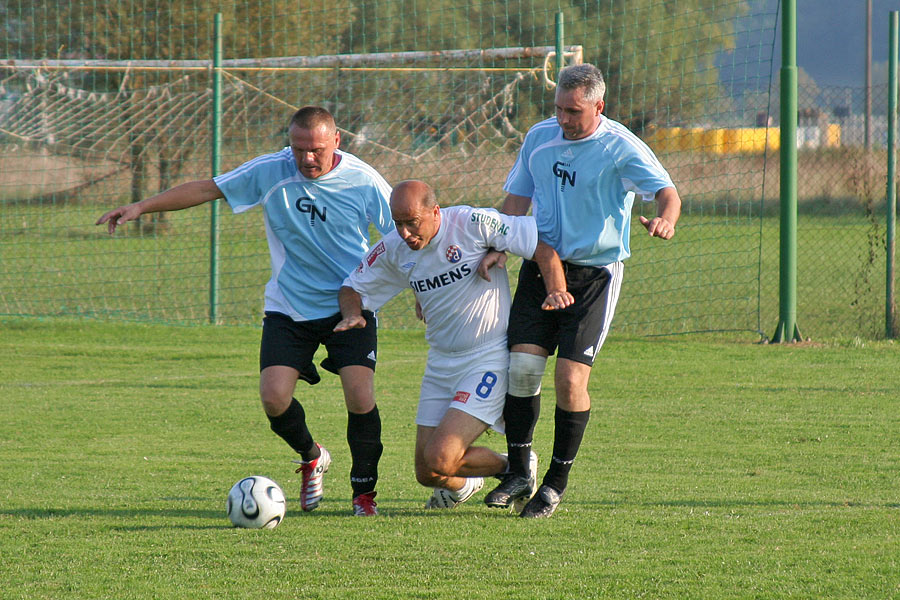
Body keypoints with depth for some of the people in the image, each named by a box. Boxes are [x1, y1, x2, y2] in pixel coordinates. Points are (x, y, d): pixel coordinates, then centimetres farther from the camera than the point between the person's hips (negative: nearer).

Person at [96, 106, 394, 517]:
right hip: (289, 309, 2)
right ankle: (311, 458, 19)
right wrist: (141, 206, -5)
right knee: (274, 397, -13)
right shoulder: (270, 172, -7)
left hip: (350, 308, -2)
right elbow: (207, 189, -1)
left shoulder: (363, 182, -10)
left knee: (360, 398, -17)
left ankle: (364, 490, 5)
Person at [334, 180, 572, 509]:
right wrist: (353, 314, -11)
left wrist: (556, 291, -29)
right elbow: (353, 287, 12)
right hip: (441, 363, 6)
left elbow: (543, 244, -14)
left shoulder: (474, 224, -17)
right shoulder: (393, 249, -2)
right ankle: (461, 484, 43)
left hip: (490, 358, -6)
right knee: (426, 474, 5)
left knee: (439, 459, -19)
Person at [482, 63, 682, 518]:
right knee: (521, 366, -8)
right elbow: (516, 199, 14)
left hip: (593, 275, -4)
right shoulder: (539, 138, 6)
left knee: (570, 380, -11)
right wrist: (498, 248, -1)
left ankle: (557, 482, 5)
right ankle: (518, 474, 5)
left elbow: (665, 192, -21)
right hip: (540, 266, 4)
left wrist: (665, 220, -44)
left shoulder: (622, 148, -10)